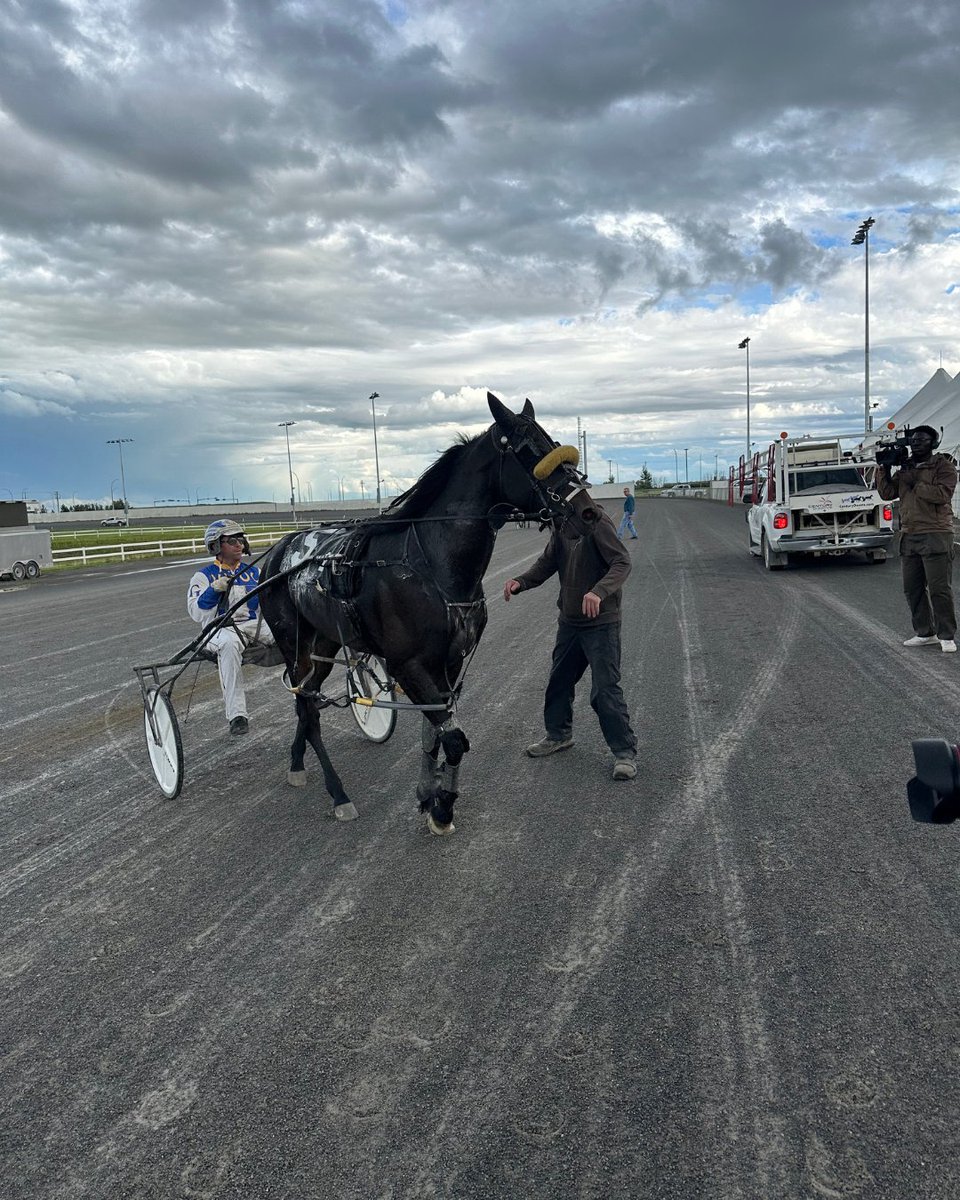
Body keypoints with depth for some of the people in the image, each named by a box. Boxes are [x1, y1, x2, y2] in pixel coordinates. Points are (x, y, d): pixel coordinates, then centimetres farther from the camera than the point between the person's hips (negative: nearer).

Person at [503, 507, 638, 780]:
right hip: (569, 620, 8)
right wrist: (521, 581, -11)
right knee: (559, 679, 20)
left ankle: (625, 752, 7)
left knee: (605, 689, -6)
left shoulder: (597, 522, -20)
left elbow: (622, 562, -26)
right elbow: (548, 562, 7)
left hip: (601, 622, -8)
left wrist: (599, 591, -43)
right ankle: (559, 734, 40)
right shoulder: (561, 525, 5)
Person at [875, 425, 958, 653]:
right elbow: (886, 493, 9)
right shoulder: (904, 469, 17)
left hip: (935, 535, -7)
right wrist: (884, 469, -1)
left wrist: (915, 485, -12)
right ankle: (925, 633, 19)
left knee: (939, 589, -6)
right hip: (909, 536, 7)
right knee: (912, 588, 9)